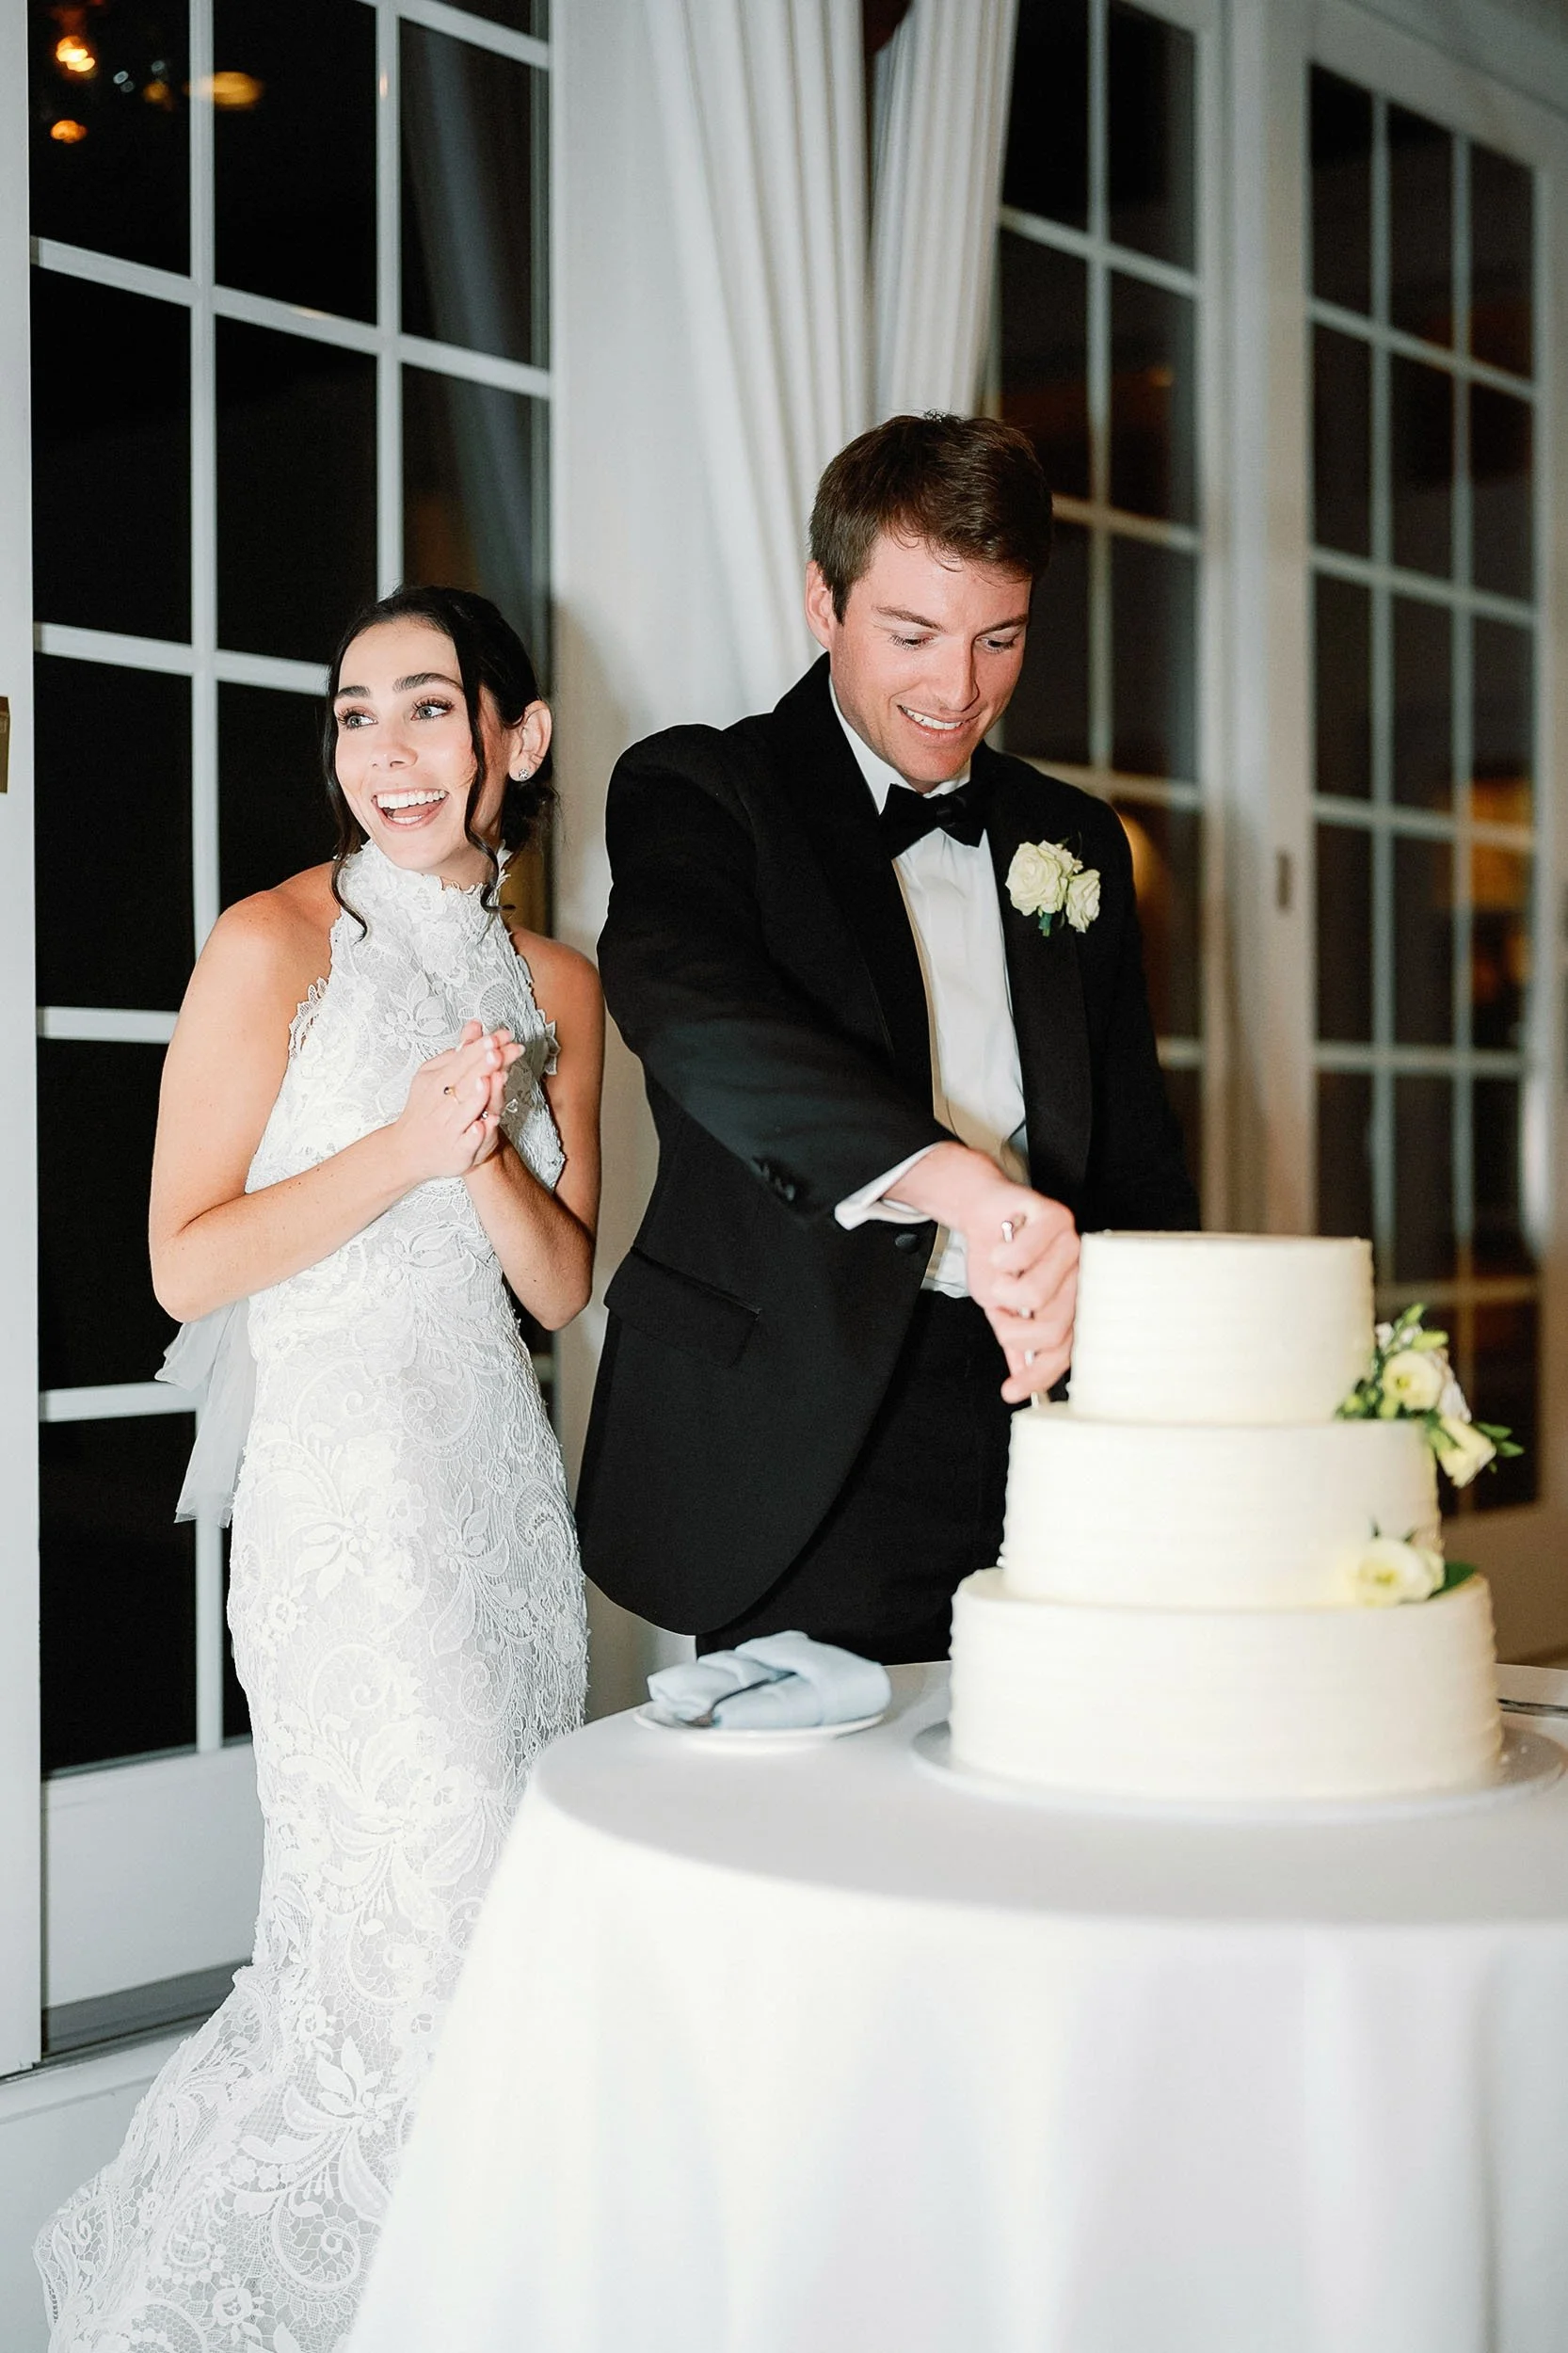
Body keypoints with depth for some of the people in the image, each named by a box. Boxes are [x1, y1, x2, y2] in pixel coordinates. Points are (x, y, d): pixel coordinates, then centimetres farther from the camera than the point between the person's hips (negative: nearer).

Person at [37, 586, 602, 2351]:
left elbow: (561, 1288, 8)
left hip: (503, 1477, 6)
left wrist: (492, 1156, -10)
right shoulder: (278, 944, -5)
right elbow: (187, 1263, -10)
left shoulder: (554, 983, 11)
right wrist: (406, 1145, -17)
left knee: (504, 1920, 9)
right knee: (429, 1931, -6)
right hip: (345, 1484, -6)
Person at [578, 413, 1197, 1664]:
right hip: (799, 1450, -4)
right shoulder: (696, 792, -1)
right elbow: (690, 1006, -24)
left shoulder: (1076, 841, 15)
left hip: (1031, 1404, 5)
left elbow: (1137, 1160, 18)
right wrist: (956, 1178, -40)